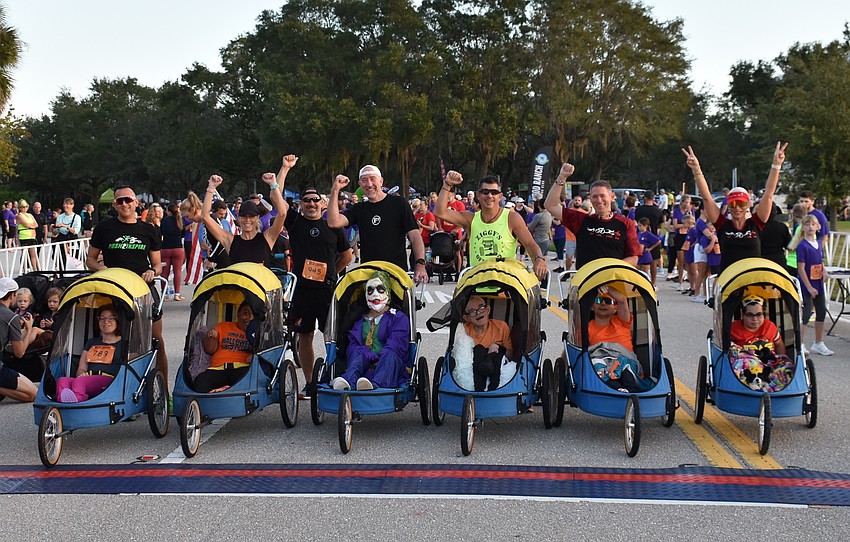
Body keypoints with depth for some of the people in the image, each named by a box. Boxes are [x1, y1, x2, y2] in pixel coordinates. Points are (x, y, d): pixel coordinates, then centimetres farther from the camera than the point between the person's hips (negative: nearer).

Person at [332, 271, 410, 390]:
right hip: (364, 369, 2)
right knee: (357, 353, -29)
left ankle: (375, 385, -68)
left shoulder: (399, 318, 18)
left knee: (390, 354, -35)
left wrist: (379, 362, -19)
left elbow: (395, 346, -1)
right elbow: (353, 346, 7)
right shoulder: (359, 321, 26)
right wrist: (373, 358, -13)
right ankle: (348, 382, -62)